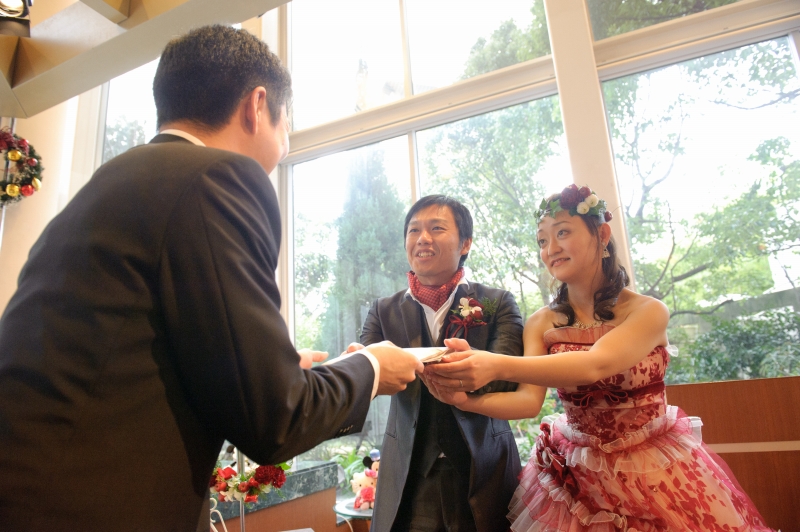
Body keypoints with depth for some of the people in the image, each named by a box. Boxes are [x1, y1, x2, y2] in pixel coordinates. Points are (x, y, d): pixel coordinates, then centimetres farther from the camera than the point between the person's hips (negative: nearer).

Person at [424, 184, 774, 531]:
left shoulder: (648, 312, -16)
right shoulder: (541, 324, -6)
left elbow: (594, 365, -33)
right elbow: (529, 400, -17)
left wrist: (498, 366, -46)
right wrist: (468, 400, -36)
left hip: (654, 473, -2)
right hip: (576, 476, 3)